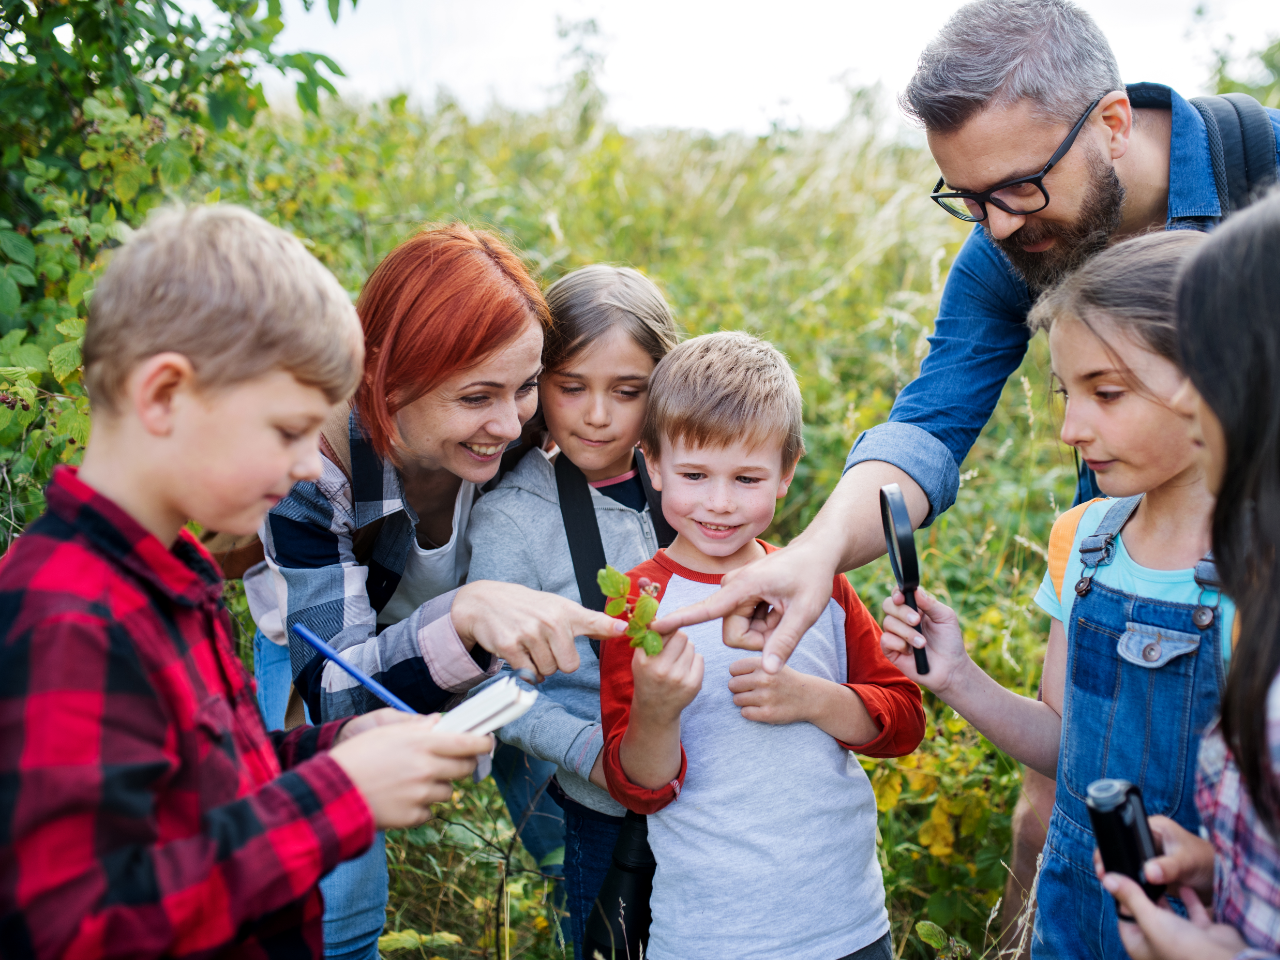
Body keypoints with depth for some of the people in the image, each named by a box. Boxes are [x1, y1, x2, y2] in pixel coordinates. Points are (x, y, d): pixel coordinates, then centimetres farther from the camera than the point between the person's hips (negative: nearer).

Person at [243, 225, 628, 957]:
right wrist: (467, 615, -59)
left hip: (472, 649, 3)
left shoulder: (522, 441, -29)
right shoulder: (317, 464, -37)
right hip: (317, 634, -2)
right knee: (341, 901, -10)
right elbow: (331, 690, -41)